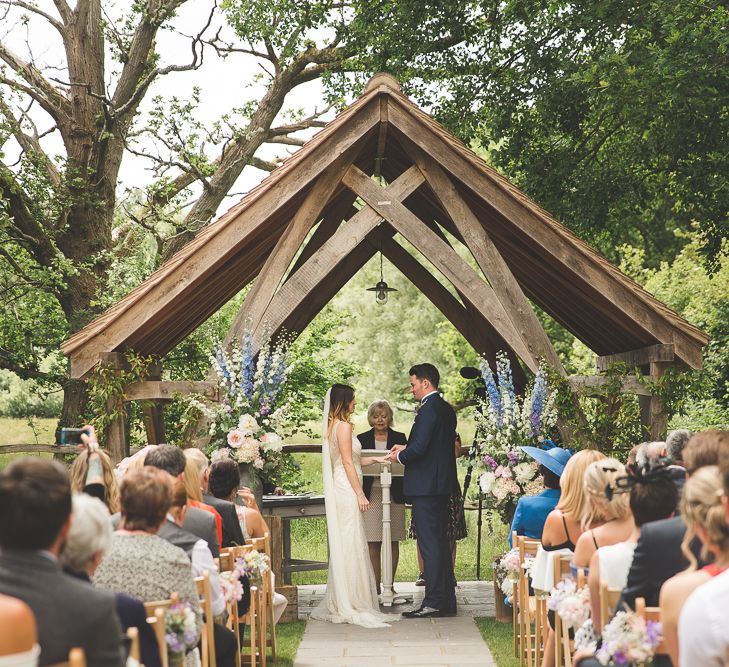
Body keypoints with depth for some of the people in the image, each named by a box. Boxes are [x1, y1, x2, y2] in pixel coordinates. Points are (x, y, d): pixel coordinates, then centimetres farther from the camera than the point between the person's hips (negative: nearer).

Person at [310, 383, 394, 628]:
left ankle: (340, 604, 15)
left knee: (342, 546, 11)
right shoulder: (344, 426, -13)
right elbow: (347, 463, -15)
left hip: (340, 491, 10)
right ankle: (351, 605, -4)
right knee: (351, 546, -7)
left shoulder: (333, 426, 16)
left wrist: (373, 460, 23)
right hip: (347, 490, -10)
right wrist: (360, 493, -14)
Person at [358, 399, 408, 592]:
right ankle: (375, 585, -1)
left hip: (394, 495, 1)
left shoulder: (399, 438, 10)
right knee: (373, 543, -5)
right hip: (371, 495, 0)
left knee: (393, 541, 1)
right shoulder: (362, 439, 10)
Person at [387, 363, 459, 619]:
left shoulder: (429, 409, -16)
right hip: (442, 485, 10)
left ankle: (434, 603, -5)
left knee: (429, 544, -7)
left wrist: (400, 456, -4)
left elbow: (419, 447, -23)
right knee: (441, 543, 13)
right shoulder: (446, 409, 15)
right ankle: (447, 601, 18)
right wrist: (406, 448, 15)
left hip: (426, 487, -10)